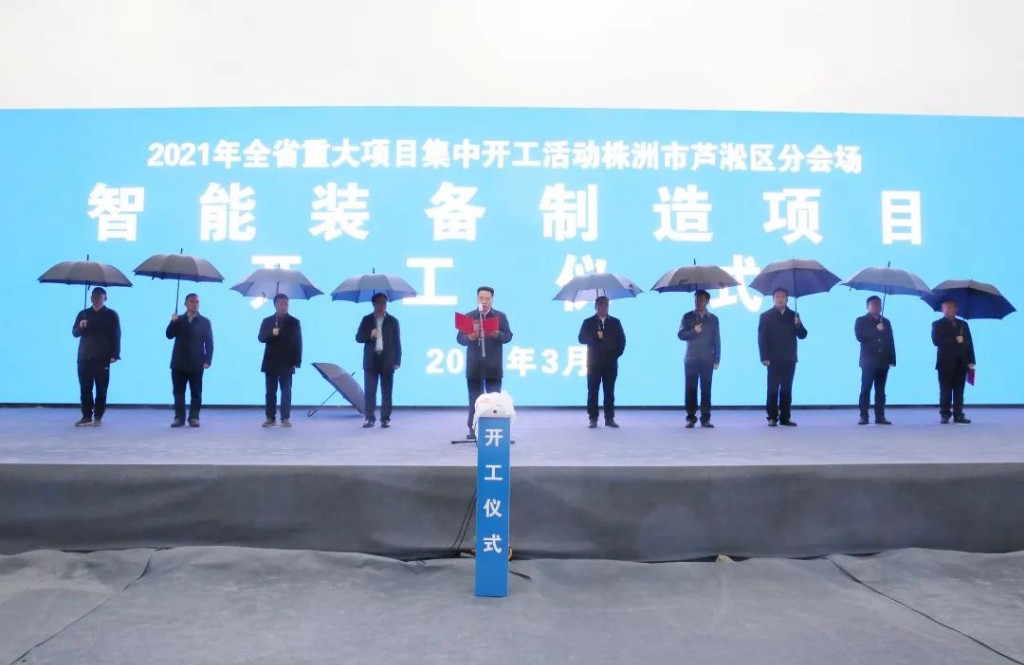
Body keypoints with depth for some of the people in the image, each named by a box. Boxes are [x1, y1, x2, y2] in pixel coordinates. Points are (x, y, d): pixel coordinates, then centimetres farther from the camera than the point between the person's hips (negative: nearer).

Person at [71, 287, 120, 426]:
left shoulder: (111, 315, 4)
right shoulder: (83, 314, 13)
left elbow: (116, 336, 0)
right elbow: (74, 333, 13)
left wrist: (115, 355, -9)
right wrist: (80, 327, -10)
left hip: (102, 359, -3)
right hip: (84, 358, 3)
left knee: (101, 390, 0)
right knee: (85, 389, 3)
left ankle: (98, 417, 5)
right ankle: (86, 416, 9)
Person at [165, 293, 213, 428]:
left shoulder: (205, 322, 6)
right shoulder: (178, 320, 12)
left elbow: (209, 343, 1)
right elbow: (169, 335, -1)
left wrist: (207, 360, -9)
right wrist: (173, 322, -16)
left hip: (196, 364, -2)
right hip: (179, 363, 2)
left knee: (196, 393, 0)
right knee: (178, 392, 3)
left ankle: (194, 418, 5)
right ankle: (179, 418, 7)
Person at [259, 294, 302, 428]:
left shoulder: (294, 322, 3)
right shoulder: (267, 321, 8)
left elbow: (298, 343, 1)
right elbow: (260, 338, 0)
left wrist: (297, 362, -7)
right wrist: (271, 333, -21)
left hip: (286, 363, -2)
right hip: (271, 362, 2)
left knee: (286, 391, -1)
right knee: (270, 391, 4)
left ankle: (285, 418, 1)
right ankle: (270, 418, 9)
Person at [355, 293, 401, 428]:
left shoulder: (393, 321, 6)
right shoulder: (366, 320, 8)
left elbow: (397, 342, 4)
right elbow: (358, 338, 7)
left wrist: (397, 361, -2)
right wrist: (370, 335, -14)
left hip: (387, 360, -1)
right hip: (371, 360, 1)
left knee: (386, 392, 2)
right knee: (369, 391, -1)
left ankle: (385, 418, 7)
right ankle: (370, 418, 4)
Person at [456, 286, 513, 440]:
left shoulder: (501, 316, 6)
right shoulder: (468, 316, 5)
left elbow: (508, 336, -2)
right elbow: (459, 338, -1)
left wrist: (497, 334, -23)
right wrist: (469, 337, -23)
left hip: (493, 366, 0)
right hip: (474, 366, 0)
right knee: (475, 399, 4)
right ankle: (473, 430, 10)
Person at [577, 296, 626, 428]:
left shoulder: (615, 322, 11)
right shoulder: (588, 322, 7)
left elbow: (622, 340, 10)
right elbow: (582, 339, -2)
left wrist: (616, 354, -2)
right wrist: (595, 336, -16)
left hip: (610, 363, 1)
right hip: (594, 363, -1)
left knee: (609, 392, 1)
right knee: (593, 391, -2)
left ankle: (609, 418, 6)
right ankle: (593, 419, 2)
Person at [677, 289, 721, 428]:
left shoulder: (713, 319, 9)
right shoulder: (687, 317, 7)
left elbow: (717, 340, 8)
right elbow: (681, 335, -1)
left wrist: (717, 359, 2)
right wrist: (694, 331, -18)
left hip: (707, 361, 1)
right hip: (691, 360, 0)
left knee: (706, 389, 0)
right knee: (691, 389, -2)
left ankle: (705, 418, 5)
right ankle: (691, 418, 3)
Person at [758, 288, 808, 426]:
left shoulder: (793, 315, 12)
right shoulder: (766, 316, 3)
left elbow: (802, 335, 7)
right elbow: (761, 338, -2)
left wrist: (798, 325, -14)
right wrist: (764, 357, -11)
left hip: (789, 359, 3)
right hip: (774, 360, -3)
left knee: (786, 389, 5)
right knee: (773, 389, -3)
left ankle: (785, 417, 9)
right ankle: (772, 418, 0)